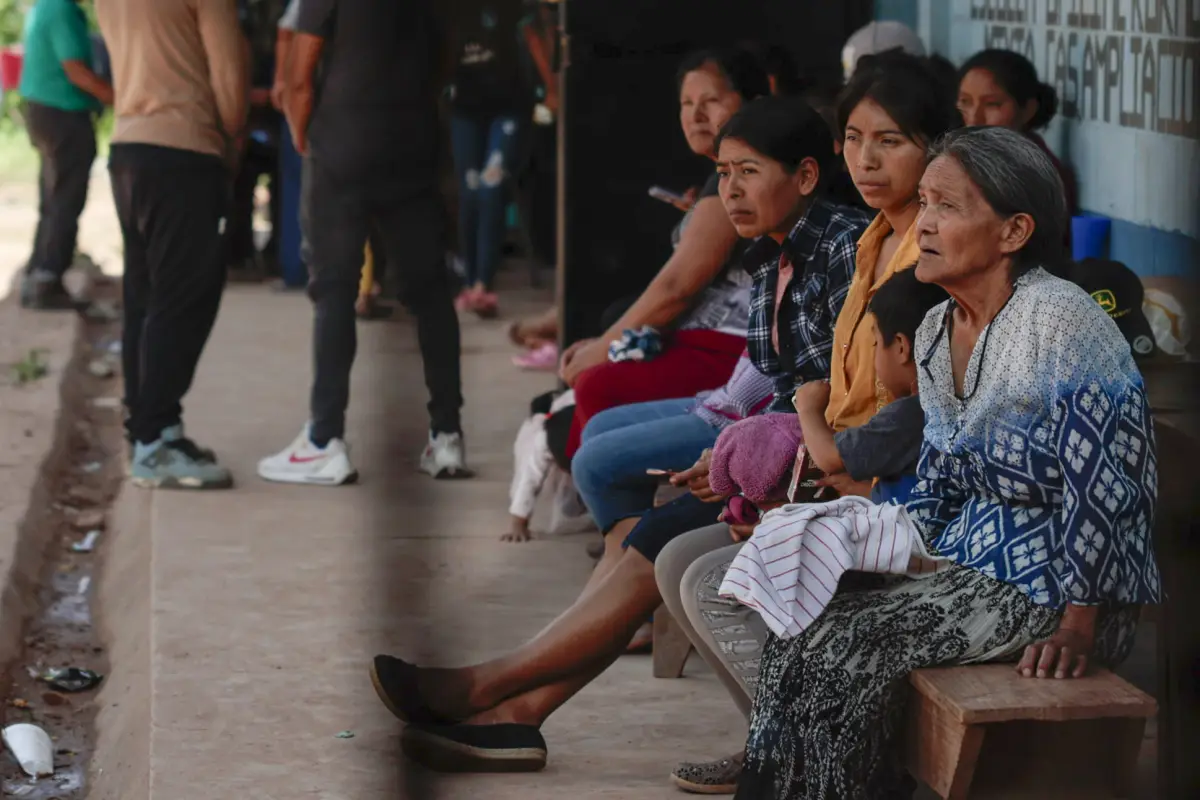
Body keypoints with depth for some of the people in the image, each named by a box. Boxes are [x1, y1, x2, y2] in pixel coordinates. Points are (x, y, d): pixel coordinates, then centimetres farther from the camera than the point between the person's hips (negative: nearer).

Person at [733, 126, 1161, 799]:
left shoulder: (1059, 320, -18)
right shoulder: (937, 332, 10)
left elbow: (1107, 489, -20)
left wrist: (1079, 625, -21)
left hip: (1054, 584, -8)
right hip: (973, 566, 8)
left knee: (841, 645, -21)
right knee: (799, 628, -11)